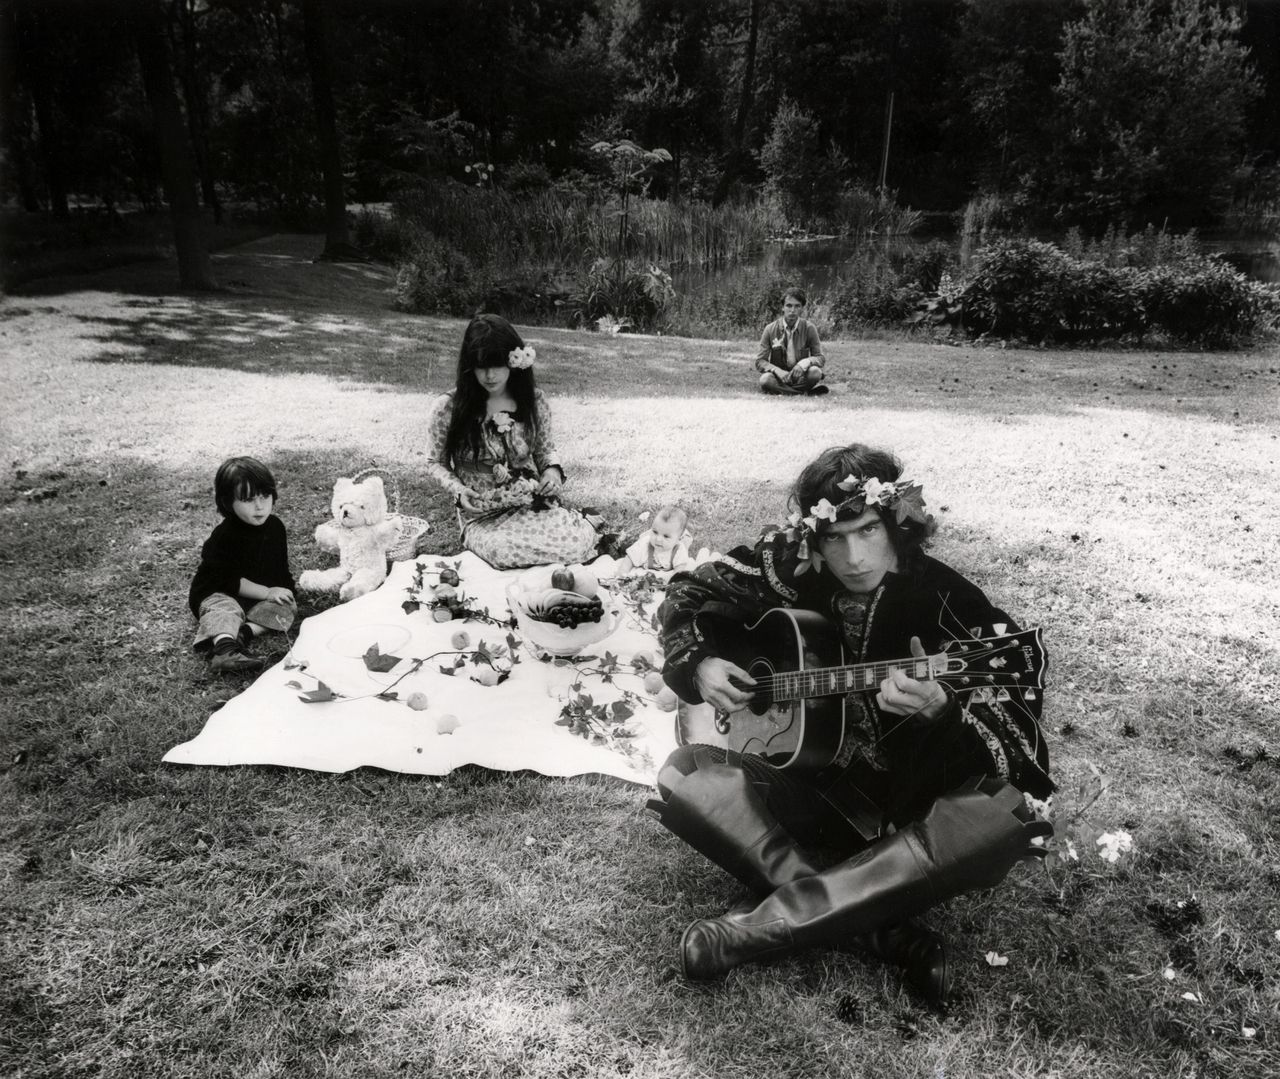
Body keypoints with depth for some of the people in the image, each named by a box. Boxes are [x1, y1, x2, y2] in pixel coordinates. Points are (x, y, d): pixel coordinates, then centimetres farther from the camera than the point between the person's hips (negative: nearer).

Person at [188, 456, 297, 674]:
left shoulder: (275, 527, 0)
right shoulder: (224, 536, -20)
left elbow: (281, 567, 13)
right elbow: (227, 579, -22)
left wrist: (286, 590, -2)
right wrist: (267, 592, -23)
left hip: (264, 596, 6)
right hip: (218, 593, -6)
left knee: (288, 607, -17)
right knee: (224, 609, -36)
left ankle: (245, 631, -34)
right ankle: (224, 650, -61)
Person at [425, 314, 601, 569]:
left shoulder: (534, 400, 0)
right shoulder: (448, 409, -8)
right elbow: (435, 463, 6)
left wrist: (552, 470, -7)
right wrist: (458, 490, -13)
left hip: (534, 504, 1)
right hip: (482, 518, -1)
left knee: (579, 542, -29)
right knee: (507, 552, -37)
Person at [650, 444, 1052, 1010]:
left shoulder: (950, 606, -17)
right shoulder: (790, 570, -9)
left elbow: (1011, 750, -22)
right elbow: (688, 595, 7)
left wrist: (938, 712, -44)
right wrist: (699, 664, -13)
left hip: (915, 807, -2)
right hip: (814, 788, 3)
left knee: (998, 820, -35)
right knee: (681, 776, -18)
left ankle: (760, 925, -27)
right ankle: (881, 929, -24)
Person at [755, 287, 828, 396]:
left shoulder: (809, 328, -3)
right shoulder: (771, 329, -4)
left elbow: (821, 358, -1)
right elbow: (759, 361, -4)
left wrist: (806, 362, -25)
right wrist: (778, 371, -24)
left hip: (800, 375, 0)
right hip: (779, 375, 1)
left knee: (815, 372, -31)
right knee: (765, 379, -34)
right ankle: (807, 390, -23)